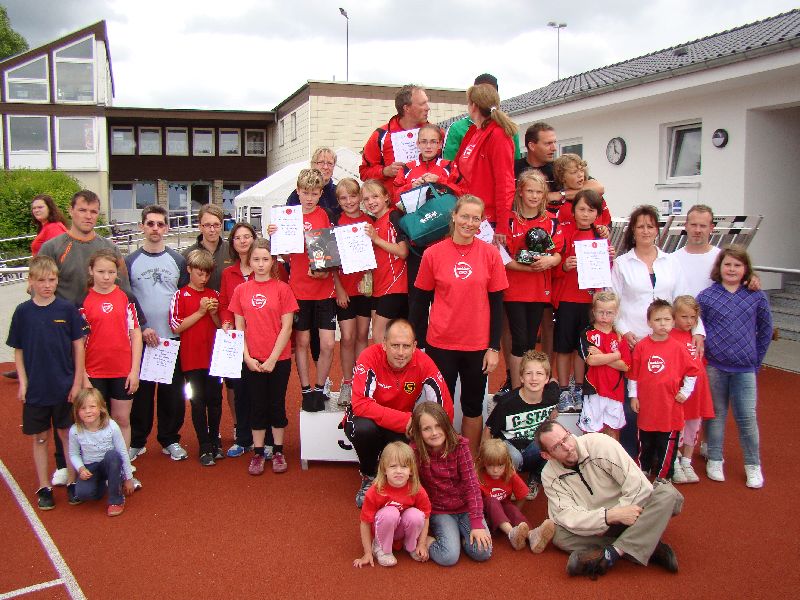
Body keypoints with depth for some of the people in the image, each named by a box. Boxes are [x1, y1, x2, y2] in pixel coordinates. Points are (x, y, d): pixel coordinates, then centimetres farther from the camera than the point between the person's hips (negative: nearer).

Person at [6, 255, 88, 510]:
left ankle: (72, 482, 22)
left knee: (67, 434, 9)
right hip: (35, 388, 1)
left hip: (65, 387, -1)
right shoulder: (22, 312, -2)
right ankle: (44, 487, 22)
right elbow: (18, 351, 4)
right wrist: (22, 383, -3)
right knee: (39, 438, 10)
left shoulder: (67, 309, -6)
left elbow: (78, 346, -2)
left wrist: (77, 382, -4)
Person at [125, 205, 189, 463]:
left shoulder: (178, 261, 7)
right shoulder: (129, 262, 3)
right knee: (140, 391, 4)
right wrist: (142, 327, -9)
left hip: (172, 339, 1)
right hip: (139, 339, -1)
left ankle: (170, 440, 19)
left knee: (172, 391, 5)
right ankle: (136, 441, 18)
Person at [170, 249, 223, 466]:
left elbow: (222, 326, 11)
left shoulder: (214, 295, 8)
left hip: (213, 356, 3)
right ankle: (205, 447, 11)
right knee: (198, 402, 3)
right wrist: (200, 312, -13)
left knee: (215, 399, 8)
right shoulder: (181, 296, -2)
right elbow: (177, 327, -9)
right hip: (192, 358, -3)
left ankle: (215, 441, 23)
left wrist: (214, 313, -8)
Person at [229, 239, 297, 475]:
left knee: (277, 404, 8)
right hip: (252, 361, 2)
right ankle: (258, 453, 20)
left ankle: (278, 451, 20)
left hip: (279, 360, -2)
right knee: (257, 405, 10)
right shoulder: (241, 290, 3)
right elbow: (239, 328, 4)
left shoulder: (282, 289, -4)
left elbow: (286, 328, -7)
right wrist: (247, 358, -5)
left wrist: (273, 359, -10)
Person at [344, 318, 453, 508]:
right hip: (369, 419, -1)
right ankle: (369, 476, -2)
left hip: (402, 429, 1)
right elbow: (360, 404, -36)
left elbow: (445, 409, -16)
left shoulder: (423, 363, -21)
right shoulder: (370, 357, -26)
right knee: (365, 428, -34)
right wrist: (405, 420, -40)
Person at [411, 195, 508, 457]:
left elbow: (496, 303, 0)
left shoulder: (490, 254, -4)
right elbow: (423, 300, 2)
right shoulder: (433, 253, -4)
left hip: (478, 345, 1)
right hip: (440, 343, -1)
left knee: (473, 406, 14)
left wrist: (494, 347, -3)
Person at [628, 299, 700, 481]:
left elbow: (692, 371, 4)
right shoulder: (641, 346, -3)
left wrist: (685, 392, 1)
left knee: (667, 444, 7)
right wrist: (633, 396, 2)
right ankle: (643, 471, 34)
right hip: (646, 406, 1)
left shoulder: (678, 347, -5)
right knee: (645, 443, 17)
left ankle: (663, 476, 21)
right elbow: (633, 374, 2)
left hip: (670, 406, -1)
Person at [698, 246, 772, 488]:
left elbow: (765, 330, 9)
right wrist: (703, 358, -1)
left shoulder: (757, 297, 1)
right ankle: (714, 460, 24)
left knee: (747, 417, 1)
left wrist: (756, 359, 7)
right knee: (716, 414, 11)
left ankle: (753, 465, 17)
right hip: (714, 366, 0)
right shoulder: (706, 297, -2)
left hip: (745, 368, 0)